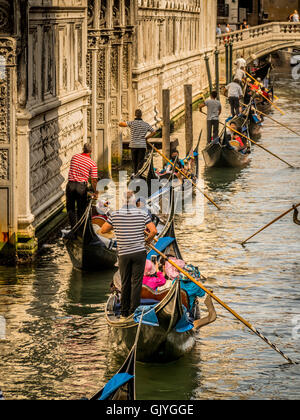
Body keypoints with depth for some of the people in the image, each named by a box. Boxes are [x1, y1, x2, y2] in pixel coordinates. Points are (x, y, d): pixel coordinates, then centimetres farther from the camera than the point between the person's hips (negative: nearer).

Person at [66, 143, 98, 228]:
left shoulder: (74, 157, 6)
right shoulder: (92, 163, -3)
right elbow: (94, 180, -3)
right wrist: (95, 192, 8)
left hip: (70, 185, 2)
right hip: (81, 186, -2)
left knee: (70, 208, 13)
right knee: (81, 209, 11)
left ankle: (73, 227, 9)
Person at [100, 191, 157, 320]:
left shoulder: (115, 215, -1)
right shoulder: (142, 214, -3)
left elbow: (103, 231, 5)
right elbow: (154, 231, -8)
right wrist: (148, 239, 12)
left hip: (123, 254, 1)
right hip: (139, 252, -1)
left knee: (125, 284, 11)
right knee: (136, 283, 2)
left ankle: (124, 314, 15)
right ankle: (133, 313, 1)